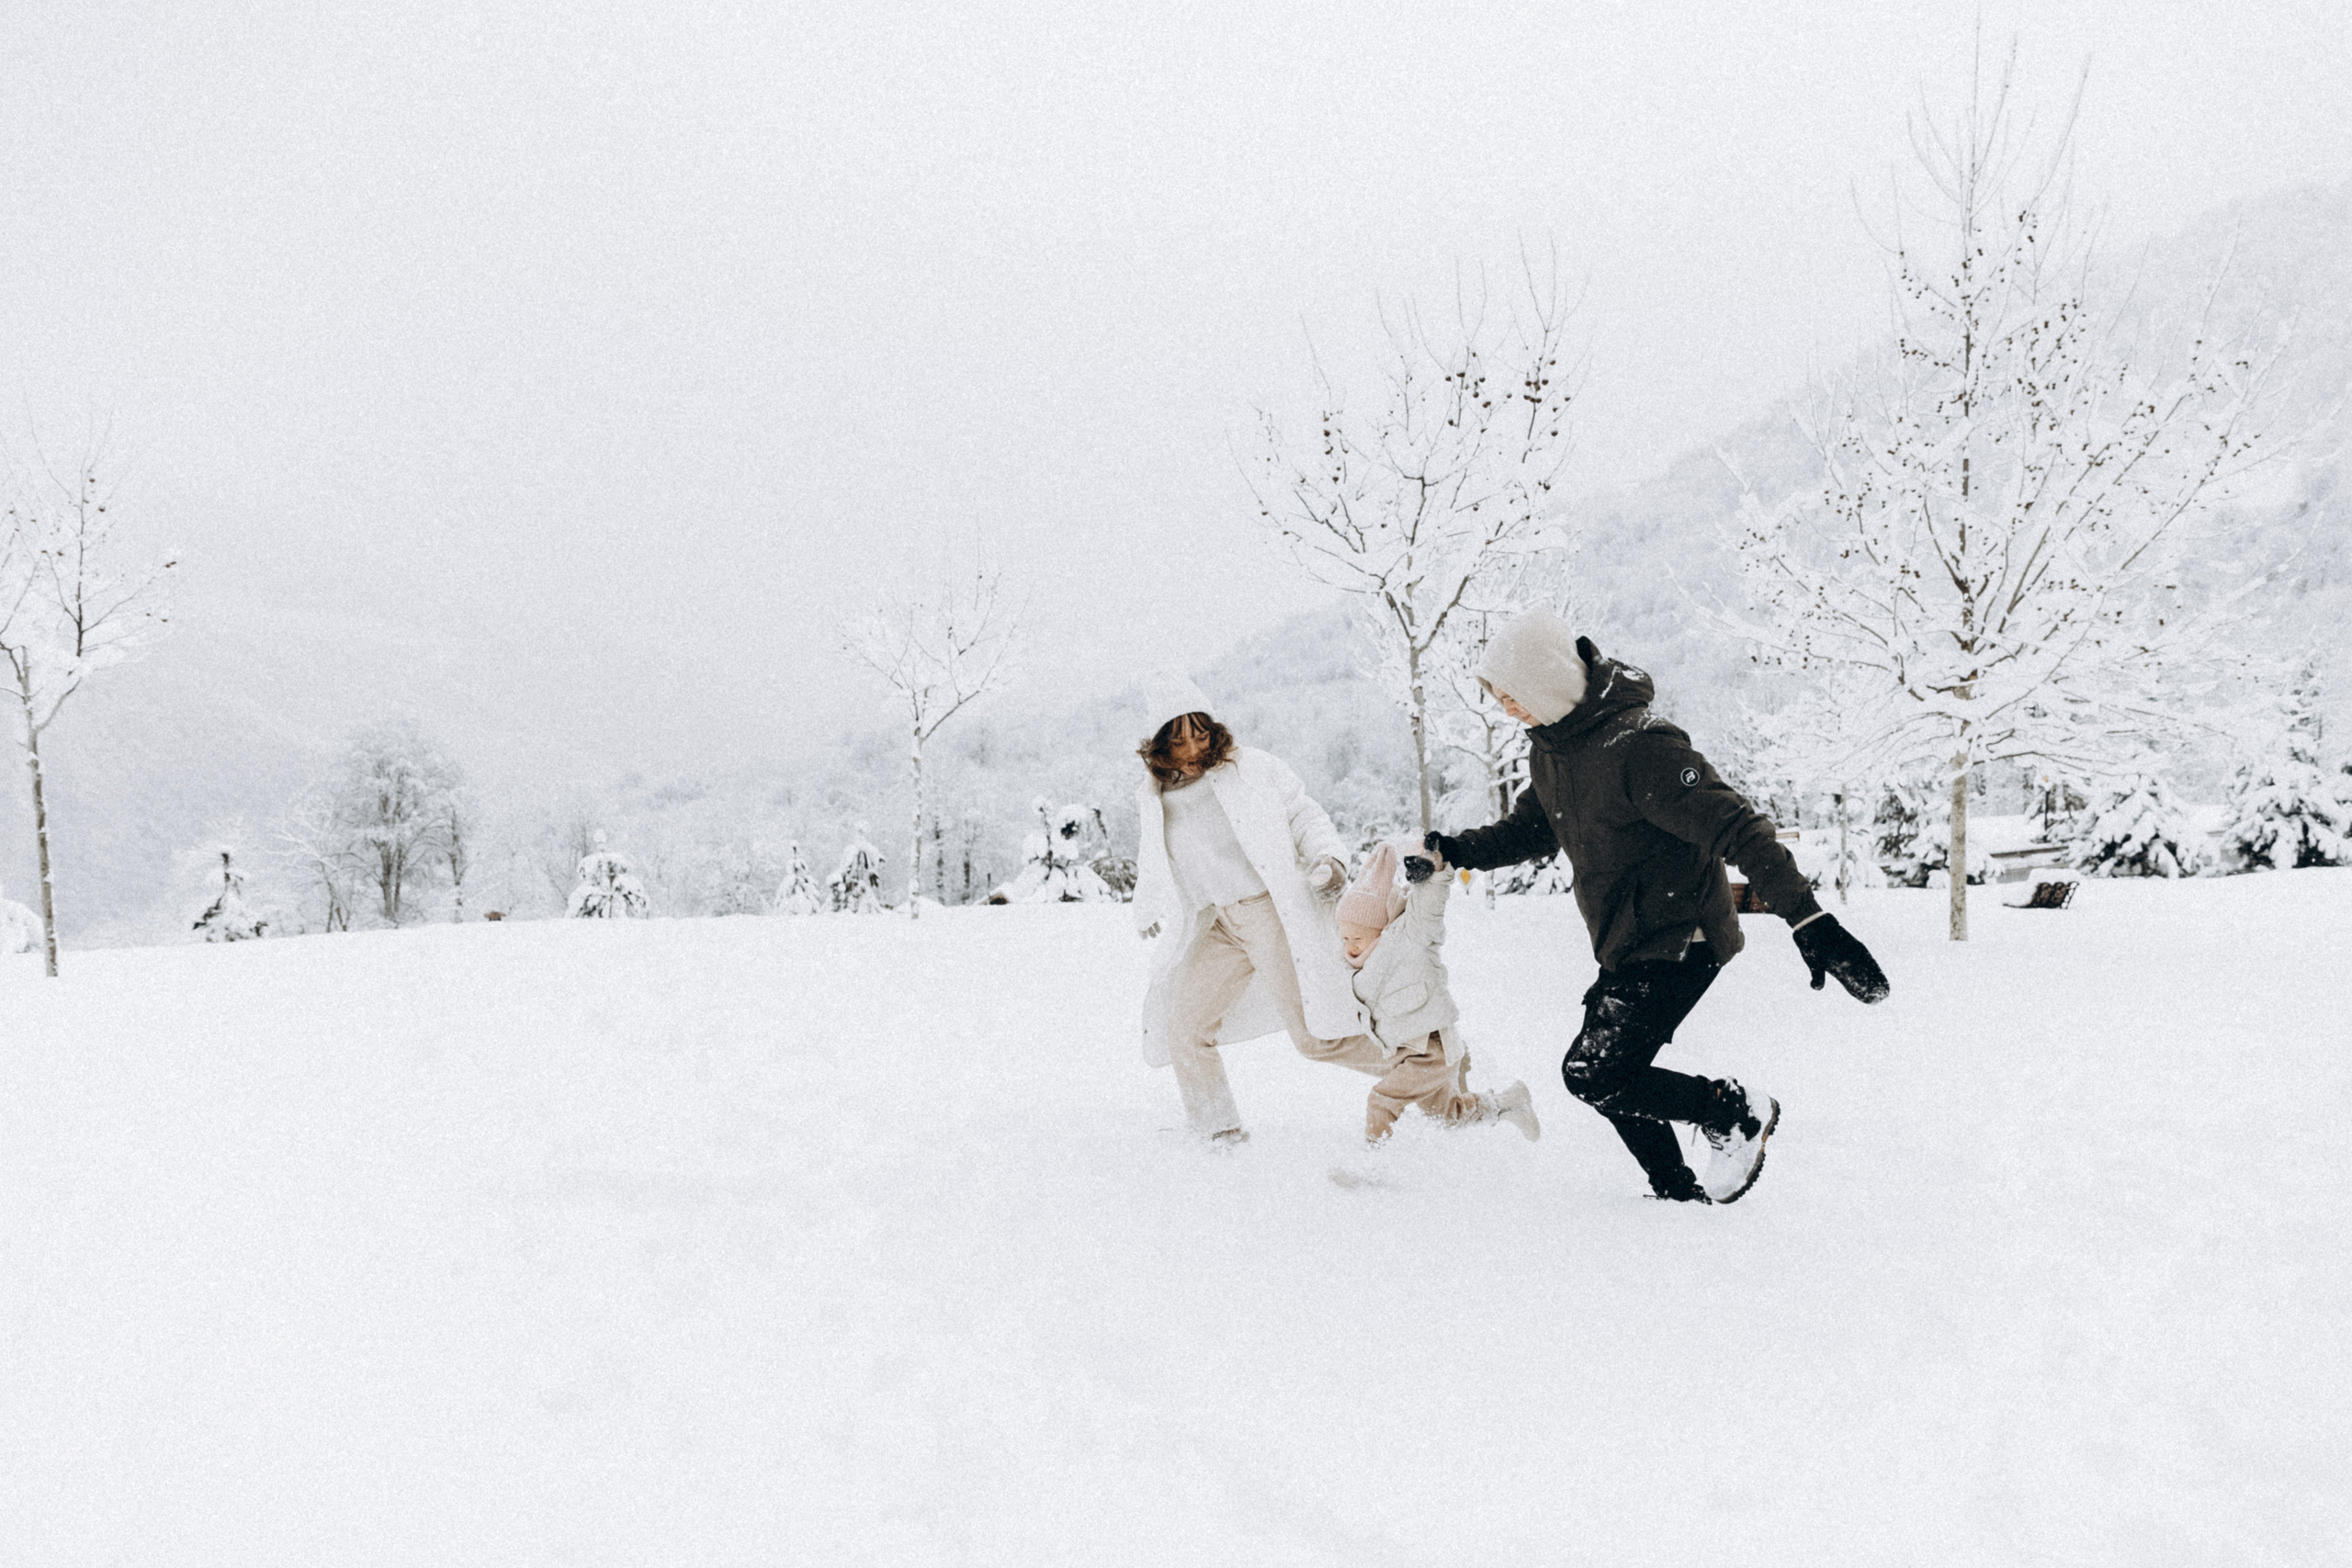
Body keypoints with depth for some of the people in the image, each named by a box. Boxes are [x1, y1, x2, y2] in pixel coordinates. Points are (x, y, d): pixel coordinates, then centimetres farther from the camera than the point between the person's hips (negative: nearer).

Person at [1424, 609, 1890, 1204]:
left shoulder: (1637, 745, -25)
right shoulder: (1550, 745, 3)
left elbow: (1735, 826, -30)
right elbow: (1530, 828, 20)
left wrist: (1808, 919, -36)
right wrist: (1458, 850, 3)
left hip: (1681, 942, -9)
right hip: (1626, 948, 9)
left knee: (1592, 1072, -14)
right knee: (1610, 1075, 13)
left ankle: (1738, 1112, 3)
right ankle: (1679, 1190, 29)